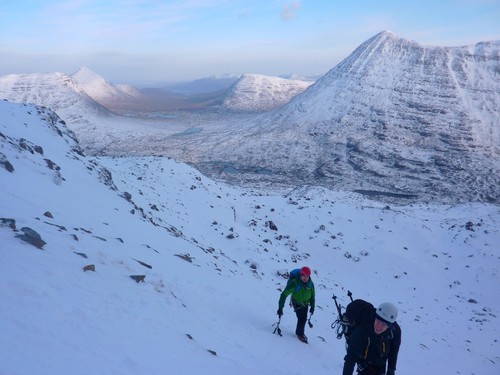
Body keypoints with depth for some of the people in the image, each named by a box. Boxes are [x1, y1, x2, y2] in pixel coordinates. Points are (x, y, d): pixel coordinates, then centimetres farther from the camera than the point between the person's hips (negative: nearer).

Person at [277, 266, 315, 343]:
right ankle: (299, 334, 11)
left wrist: (312, 306, 4)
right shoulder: (294, 283, -31)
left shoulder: (310, 284, -17)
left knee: (304, 319, 14)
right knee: (301, 318, -13)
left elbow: (312, 295, 2)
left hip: (305, 303, 4)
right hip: (297, 303, -4)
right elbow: (284, 294, -30)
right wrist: (280, 307, -33)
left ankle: (301, 332, 39)